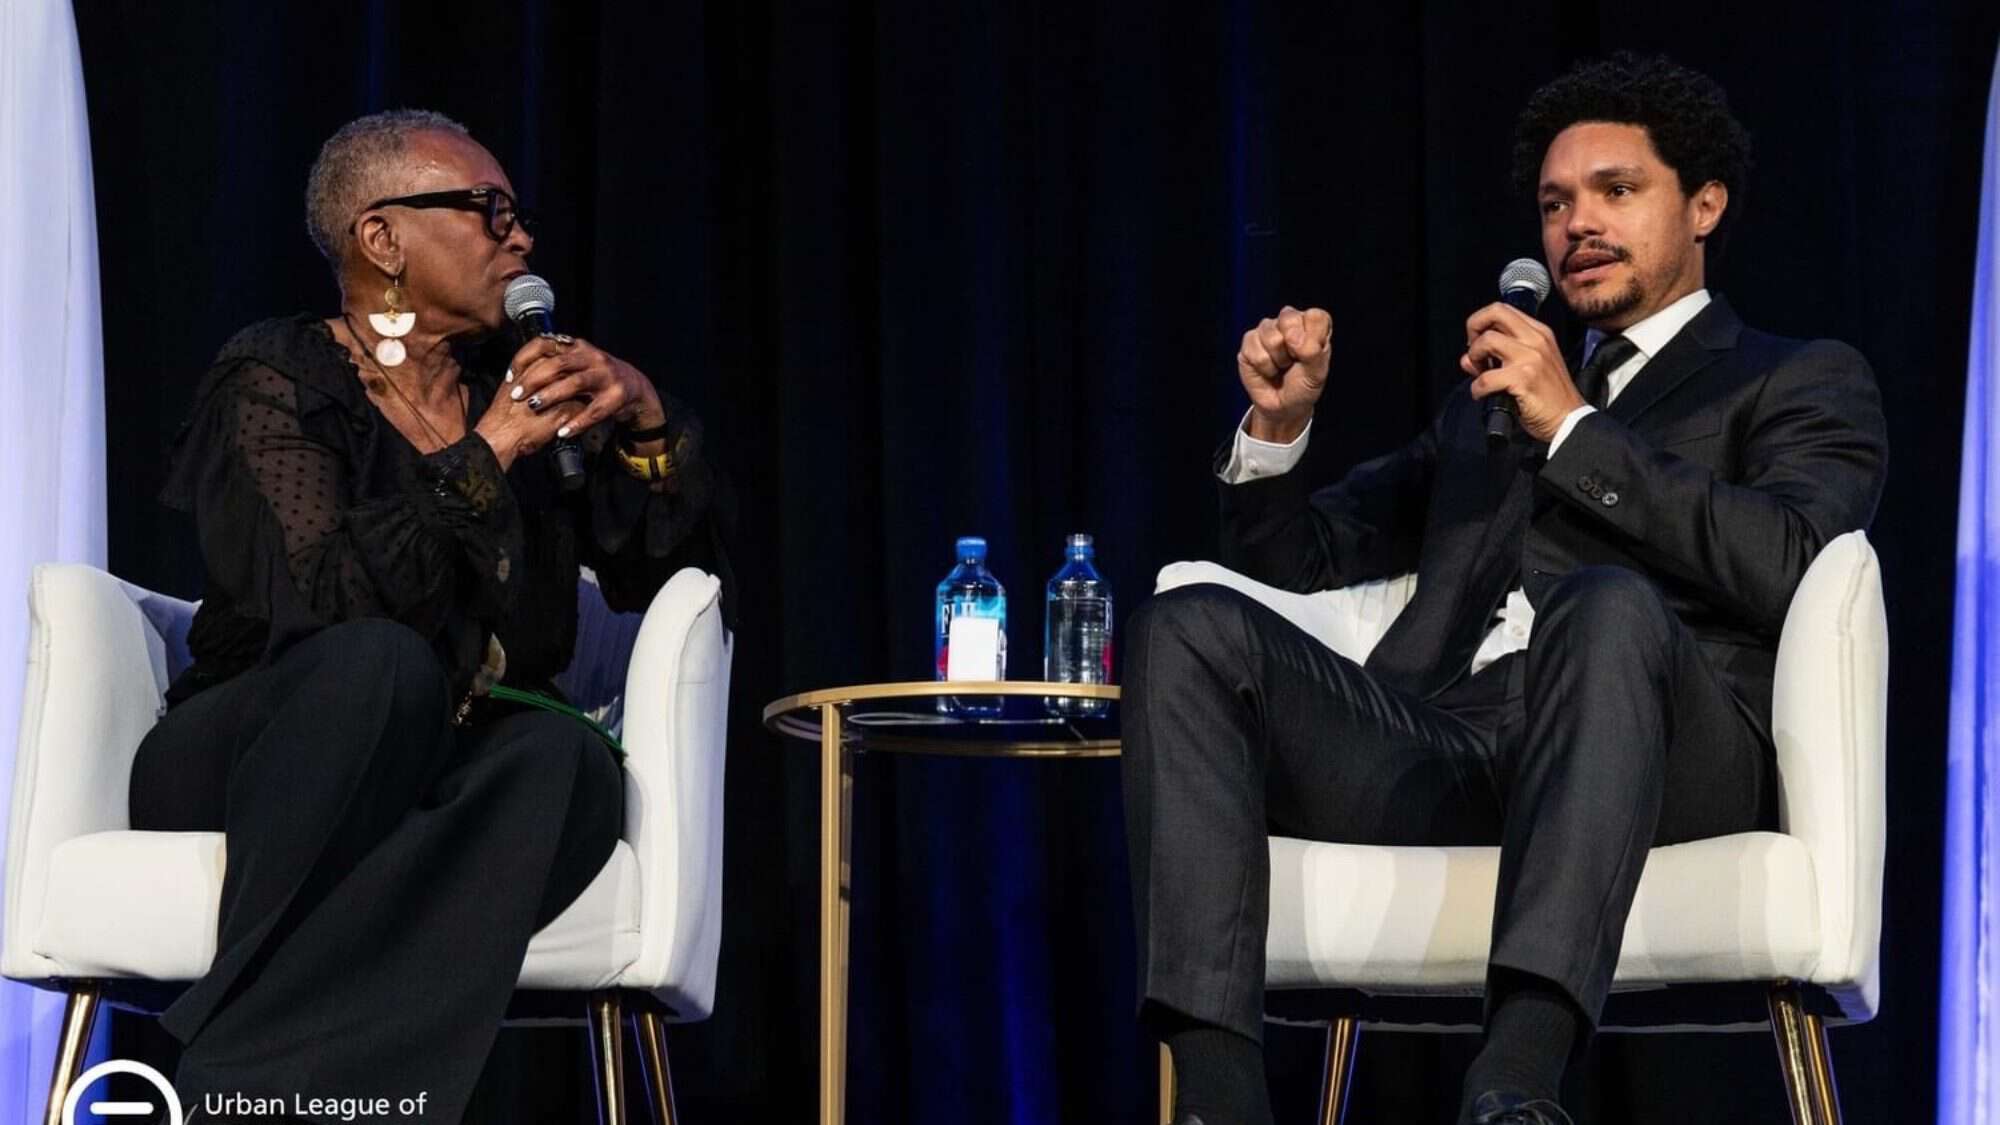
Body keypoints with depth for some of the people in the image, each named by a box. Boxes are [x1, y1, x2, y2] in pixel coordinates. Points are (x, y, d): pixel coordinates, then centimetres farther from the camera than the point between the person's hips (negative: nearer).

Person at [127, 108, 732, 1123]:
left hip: (438, 788, 4)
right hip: (254, 769, -4)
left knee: (568, 761, -32)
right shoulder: (274, 383, -1)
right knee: (381, 661, -37)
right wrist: (486, 456, -17)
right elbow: (327, 595, -18)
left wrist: (647, 423, 0)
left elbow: (674, 573, 15)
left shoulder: (526, 390, 14)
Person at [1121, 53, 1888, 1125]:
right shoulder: (1487, 403, 35)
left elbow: (1786, 564, -3)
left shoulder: (1802, 382, 19)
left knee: (1607, 602, -39)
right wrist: (1278, 423, 15)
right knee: (1191, 628, -19)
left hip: (1671, 749, -5)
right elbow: (1297, 554, 35)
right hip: (1443, 746, 5)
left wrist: (1573, 427, -5)